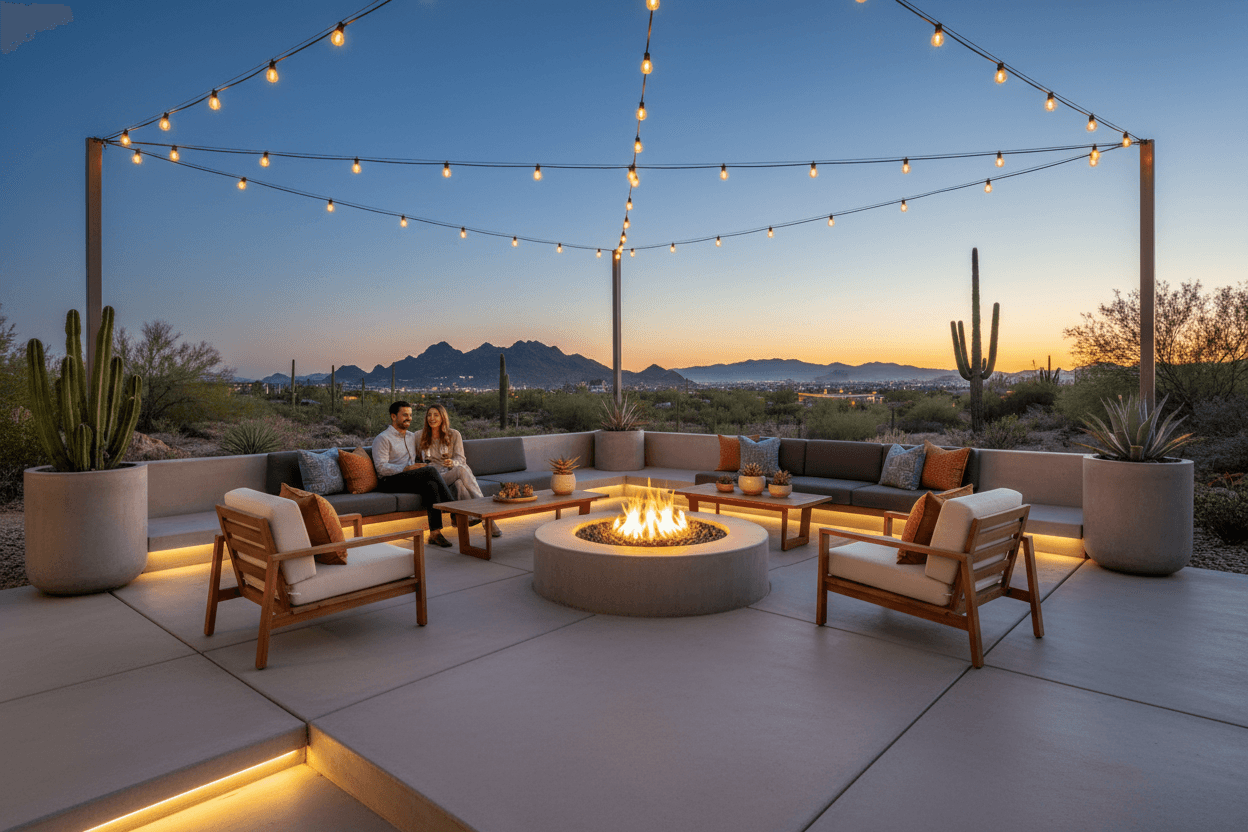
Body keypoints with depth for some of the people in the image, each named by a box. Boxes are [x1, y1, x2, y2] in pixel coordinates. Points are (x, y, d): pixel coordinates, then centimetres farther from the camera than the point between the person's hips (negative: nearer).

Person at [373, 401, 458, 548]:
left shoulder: (412, 437, 24)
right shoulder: (382, 439, 0)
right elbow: (381, 467, -11)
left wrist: (420, 465, 5)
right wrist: (406, 468, -21)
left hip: (411, 480, 6)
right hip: (391, 482, -6)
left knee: (431, 485, -32)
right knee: (431, 470, -30)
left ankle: (435, 533, -39)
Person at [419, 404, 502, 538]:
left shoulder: (454, 434, 10)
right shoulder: (420, 435, 12)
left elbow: (461, 459, 2)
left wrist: (452, 463, -23)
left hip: (455, 470, 1)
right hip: (435, 476, -1)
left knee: (460, 483, -38)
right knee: (461, 471, -35)